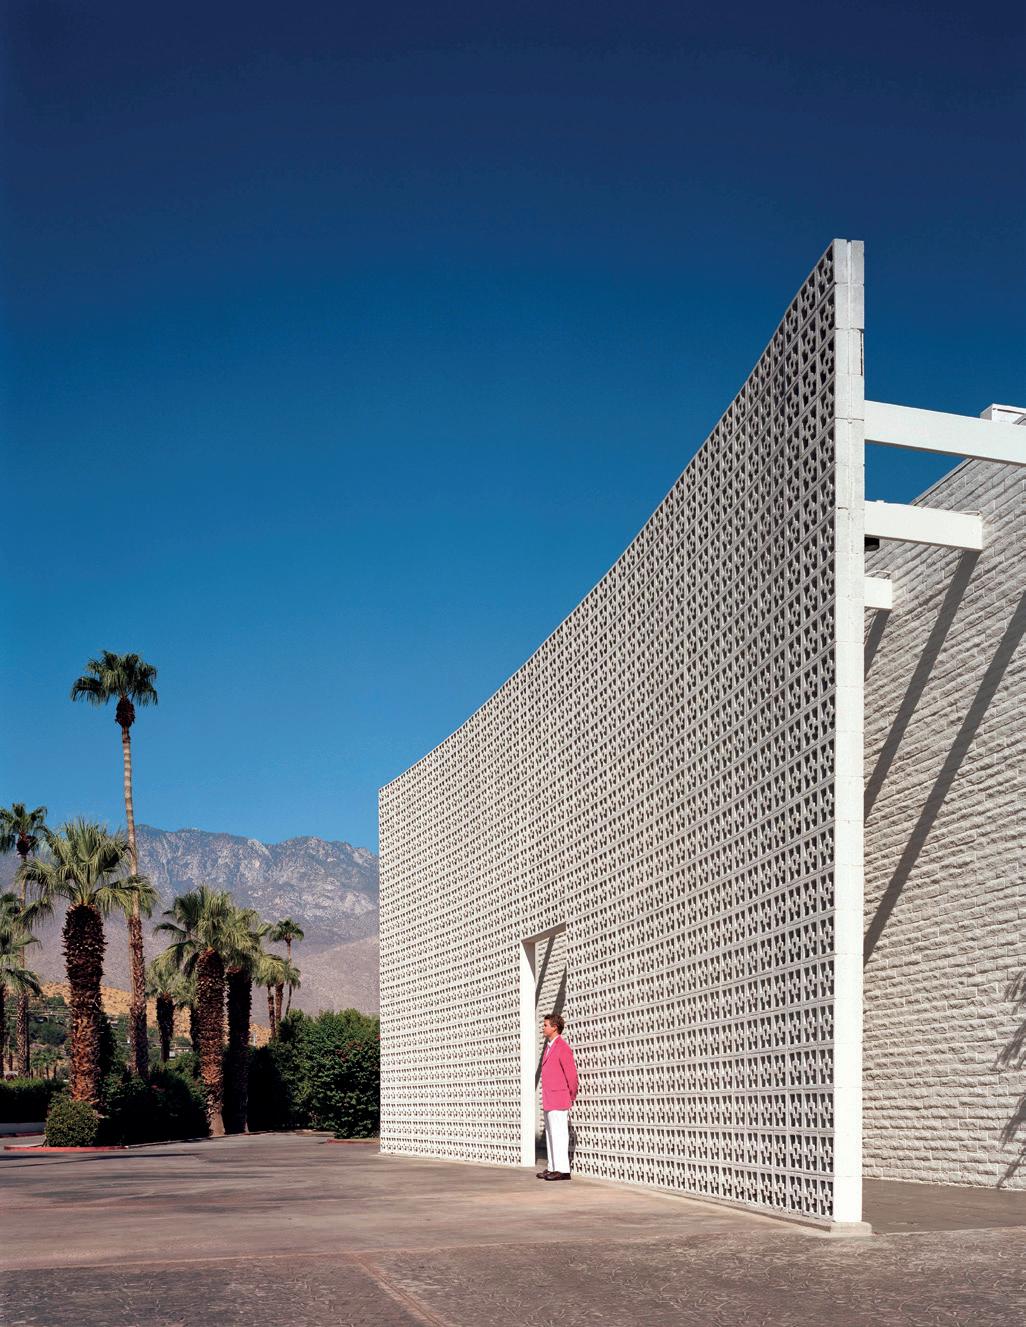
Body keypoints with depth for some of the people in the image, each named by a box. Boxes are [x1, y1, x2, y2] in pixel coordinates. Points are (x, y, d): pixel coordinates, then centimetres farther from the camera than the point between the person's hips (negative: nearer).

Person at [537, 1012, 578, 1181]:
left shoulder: (563, 1048, -13)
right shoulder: (549, 1047, 16)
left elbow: (572, 1075, -13)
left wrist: (571, 1097, -3)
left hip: (558, 1100, -9)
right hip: (548, 1101, 9)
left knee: (559, 1134, -8)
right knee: (550, 1134, 12)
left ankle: (562, 1169, -6)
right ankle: (552, 1168, 17)